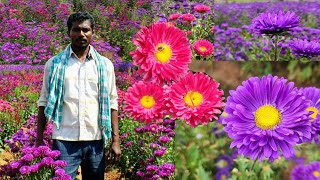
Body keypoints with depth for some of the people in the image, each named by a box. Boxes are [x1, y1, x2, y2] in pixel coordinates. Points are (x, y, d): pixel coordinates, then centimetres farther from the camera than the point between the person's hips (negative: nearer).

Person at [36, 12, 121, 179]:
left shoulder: (105, 65, 7)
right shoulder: (54, 64, 4)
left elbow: (112, 104, 8)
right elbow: (44, 102, 8)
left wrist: (115, 140, 2)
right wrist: (39, 140, 3)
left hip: (96, 140, 1)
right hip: (64, 140, -1)